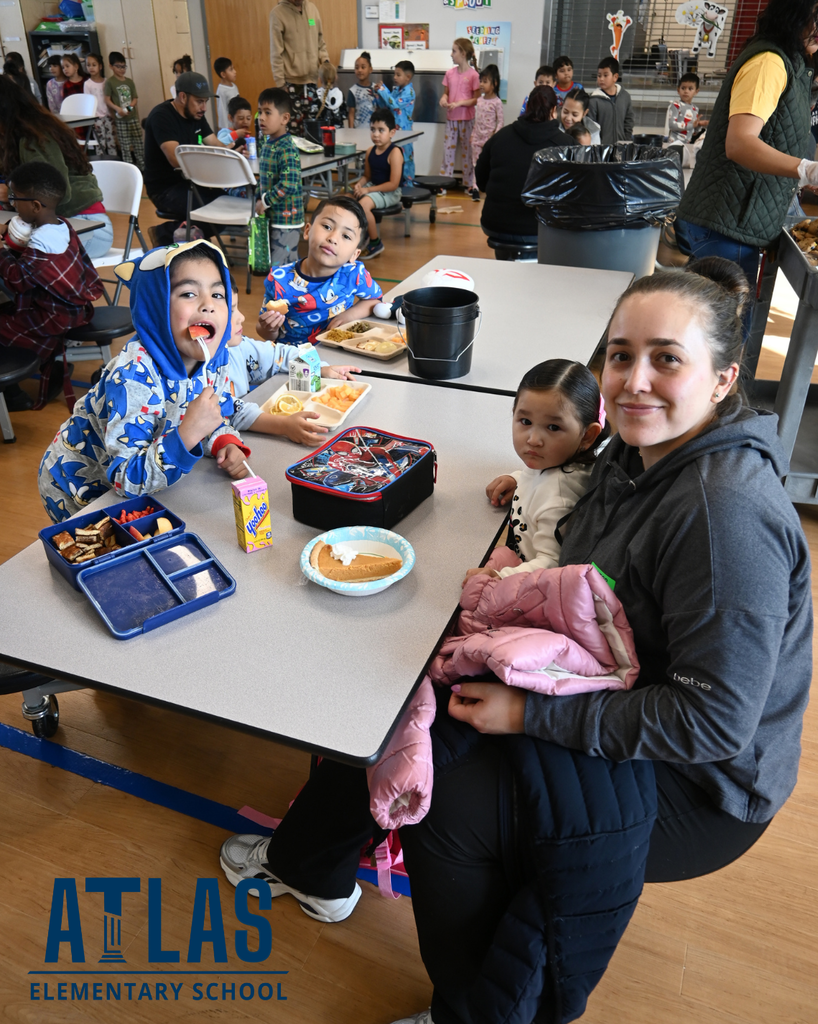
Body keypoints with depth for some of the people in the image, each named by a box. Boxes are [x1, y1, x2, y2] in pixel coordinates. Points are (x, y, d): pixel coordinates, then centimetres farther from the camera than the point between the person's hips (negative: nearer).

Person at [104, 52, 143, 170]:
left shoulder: (129, 81, 9)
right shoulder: (110, 82, -2)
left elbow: (135, 98, 9)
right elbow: (107, 99, -6)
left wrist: (130, 106, -11)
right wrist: (117, 108, -21)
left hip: (133, 117, 4)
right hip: (120, 119, -4)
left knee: (139, 143, 6)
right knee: (125, 145, -1)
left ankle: (143, 166, 15)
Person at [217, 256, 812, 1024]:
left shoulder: (728, 515, -30)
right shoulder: (635, 454, -3)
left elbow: (713, 723, -28)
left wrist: (531, 714, -26)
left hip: (696, 785, -8)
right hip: (612, 708, 8)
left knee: (446, 804, -17)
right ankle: (311, 868, 30)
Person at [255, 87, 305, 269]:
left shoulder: (287, 149, -18)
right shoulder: (266, 143, 9)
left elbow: (288, 185, -27)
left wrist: (265, 201, -18)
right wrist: (258, 198, 8)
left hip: (286, 219, -8)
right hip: (272, 215, 8)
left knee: (280, 268, -6)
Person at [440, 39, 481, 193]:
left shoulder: (473, 75, -9)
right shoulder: (450, 73, 6)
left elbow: (476, 100, -8)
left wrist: (459, 103, -19)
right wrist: (443, 99, -8)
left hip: (467, 119, -4)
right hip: (451, 118, 5)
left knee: (467, 151, 4)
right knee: (448, 150, 7)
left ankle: (469, 183, 13)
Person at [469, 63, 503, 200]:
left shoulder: (497, 102, -10)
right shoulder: (479, 99, 8)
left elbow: (500, 122, -9)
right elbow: (476, 119, 14)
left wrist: (495, 135, -18)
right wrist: (473, 134, 9)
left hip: (489, 138, -5)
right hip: (477, 136, 6)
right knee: (476, 164, 3)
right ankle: (475, 188, 5)